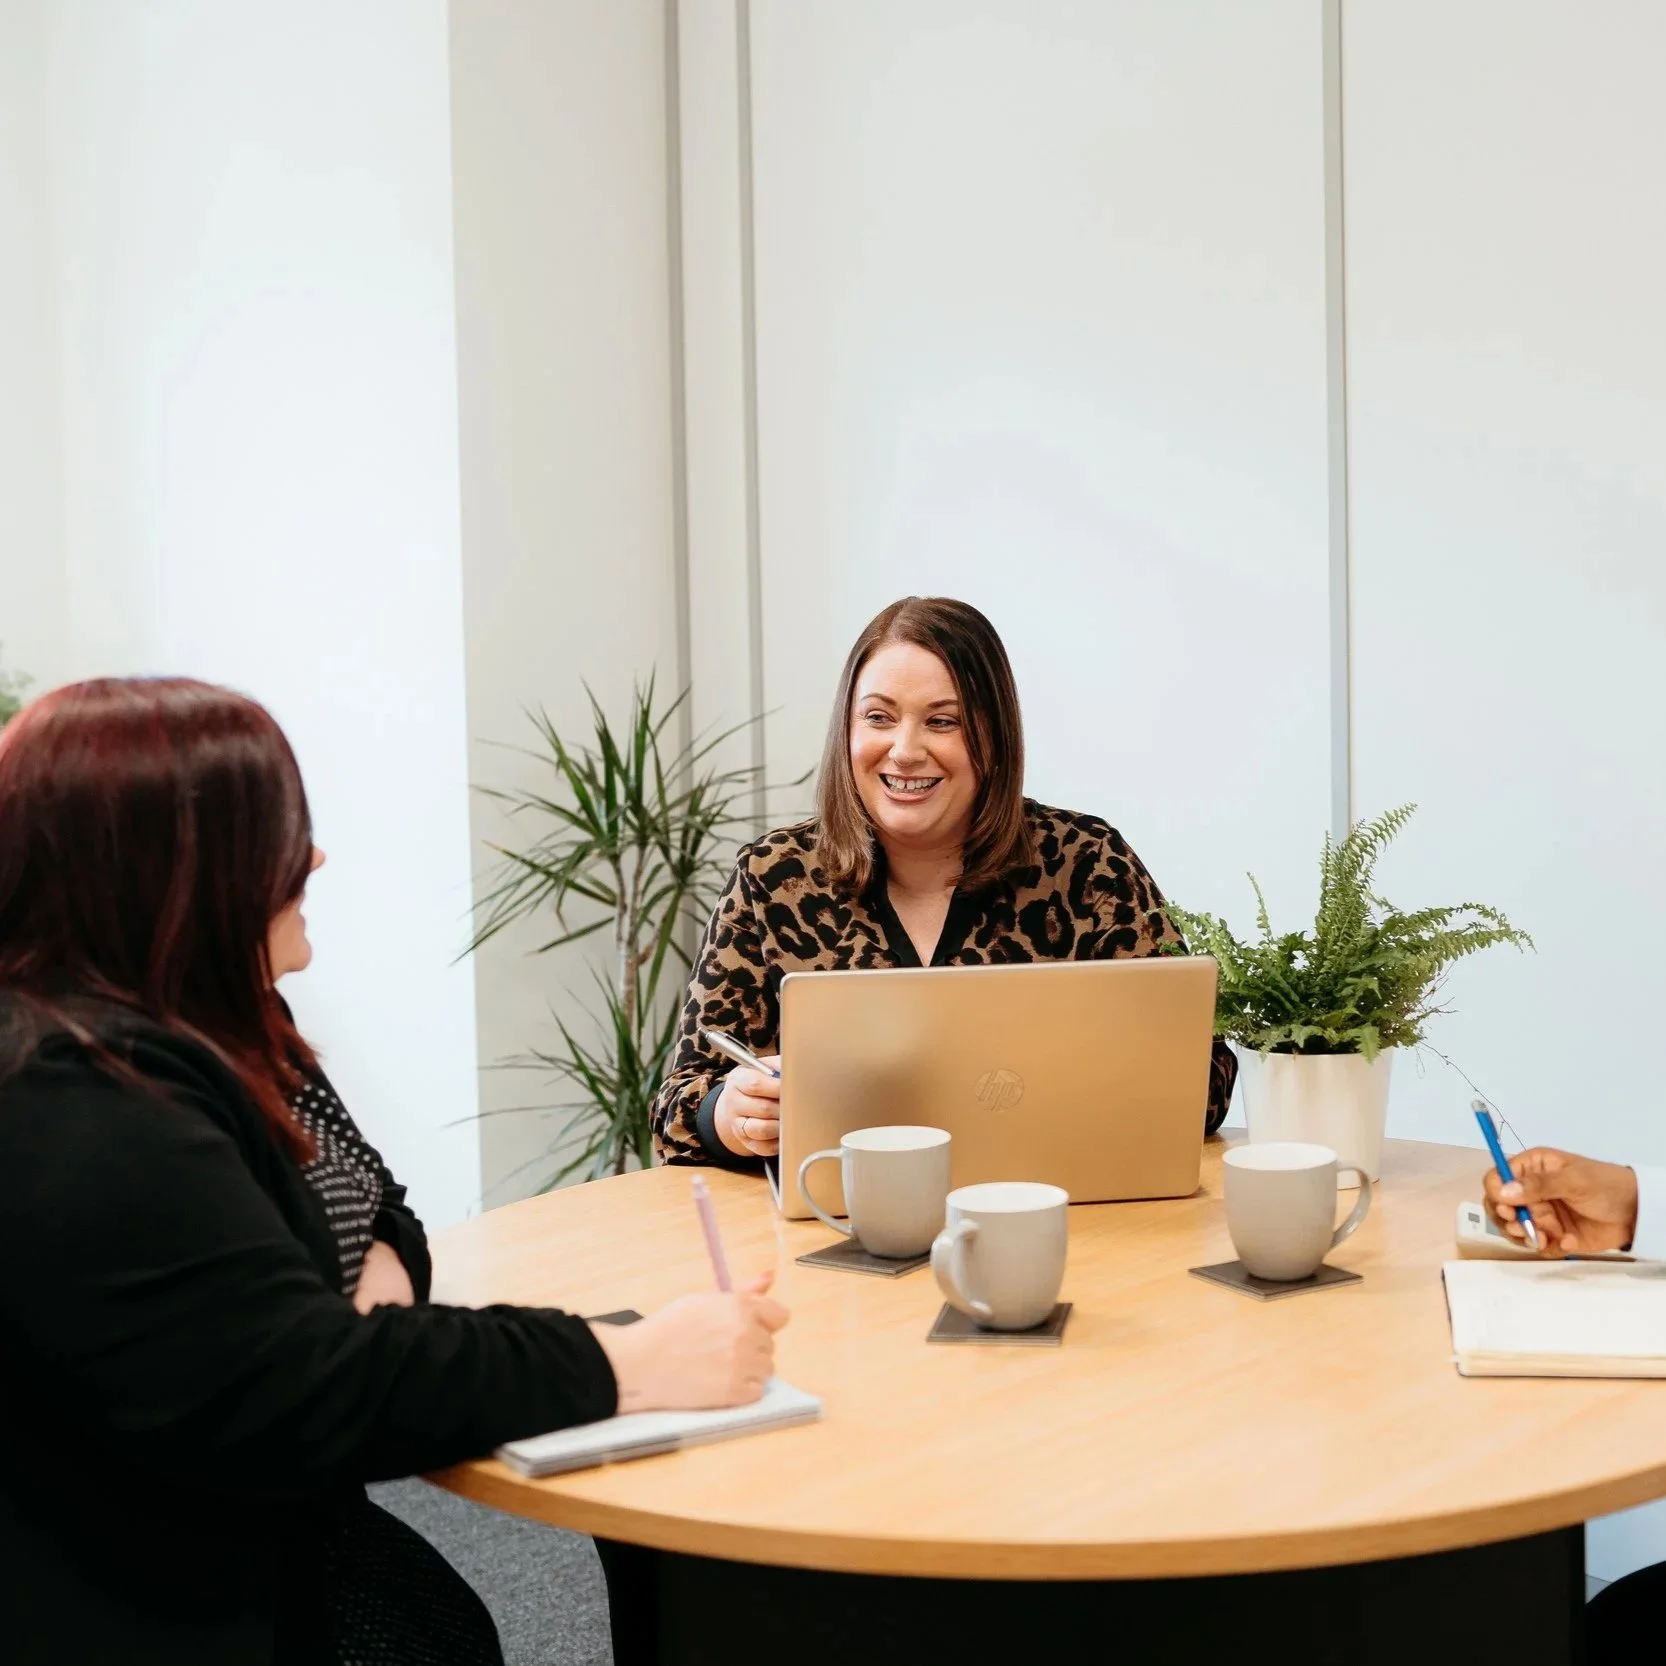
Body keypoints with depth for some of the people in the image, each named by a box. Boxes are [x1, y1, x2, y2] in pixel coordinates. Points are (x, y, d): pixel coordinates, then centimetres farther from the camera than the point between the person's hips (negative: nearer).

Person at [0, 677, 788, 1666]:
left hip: (256, 1546, 9)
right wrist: (621, 1366, -27)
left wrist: (383, 1279, -6)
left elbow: (367, 1203, 18)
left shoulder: (203, 1022, 9)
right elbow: (292, 1391, -29)